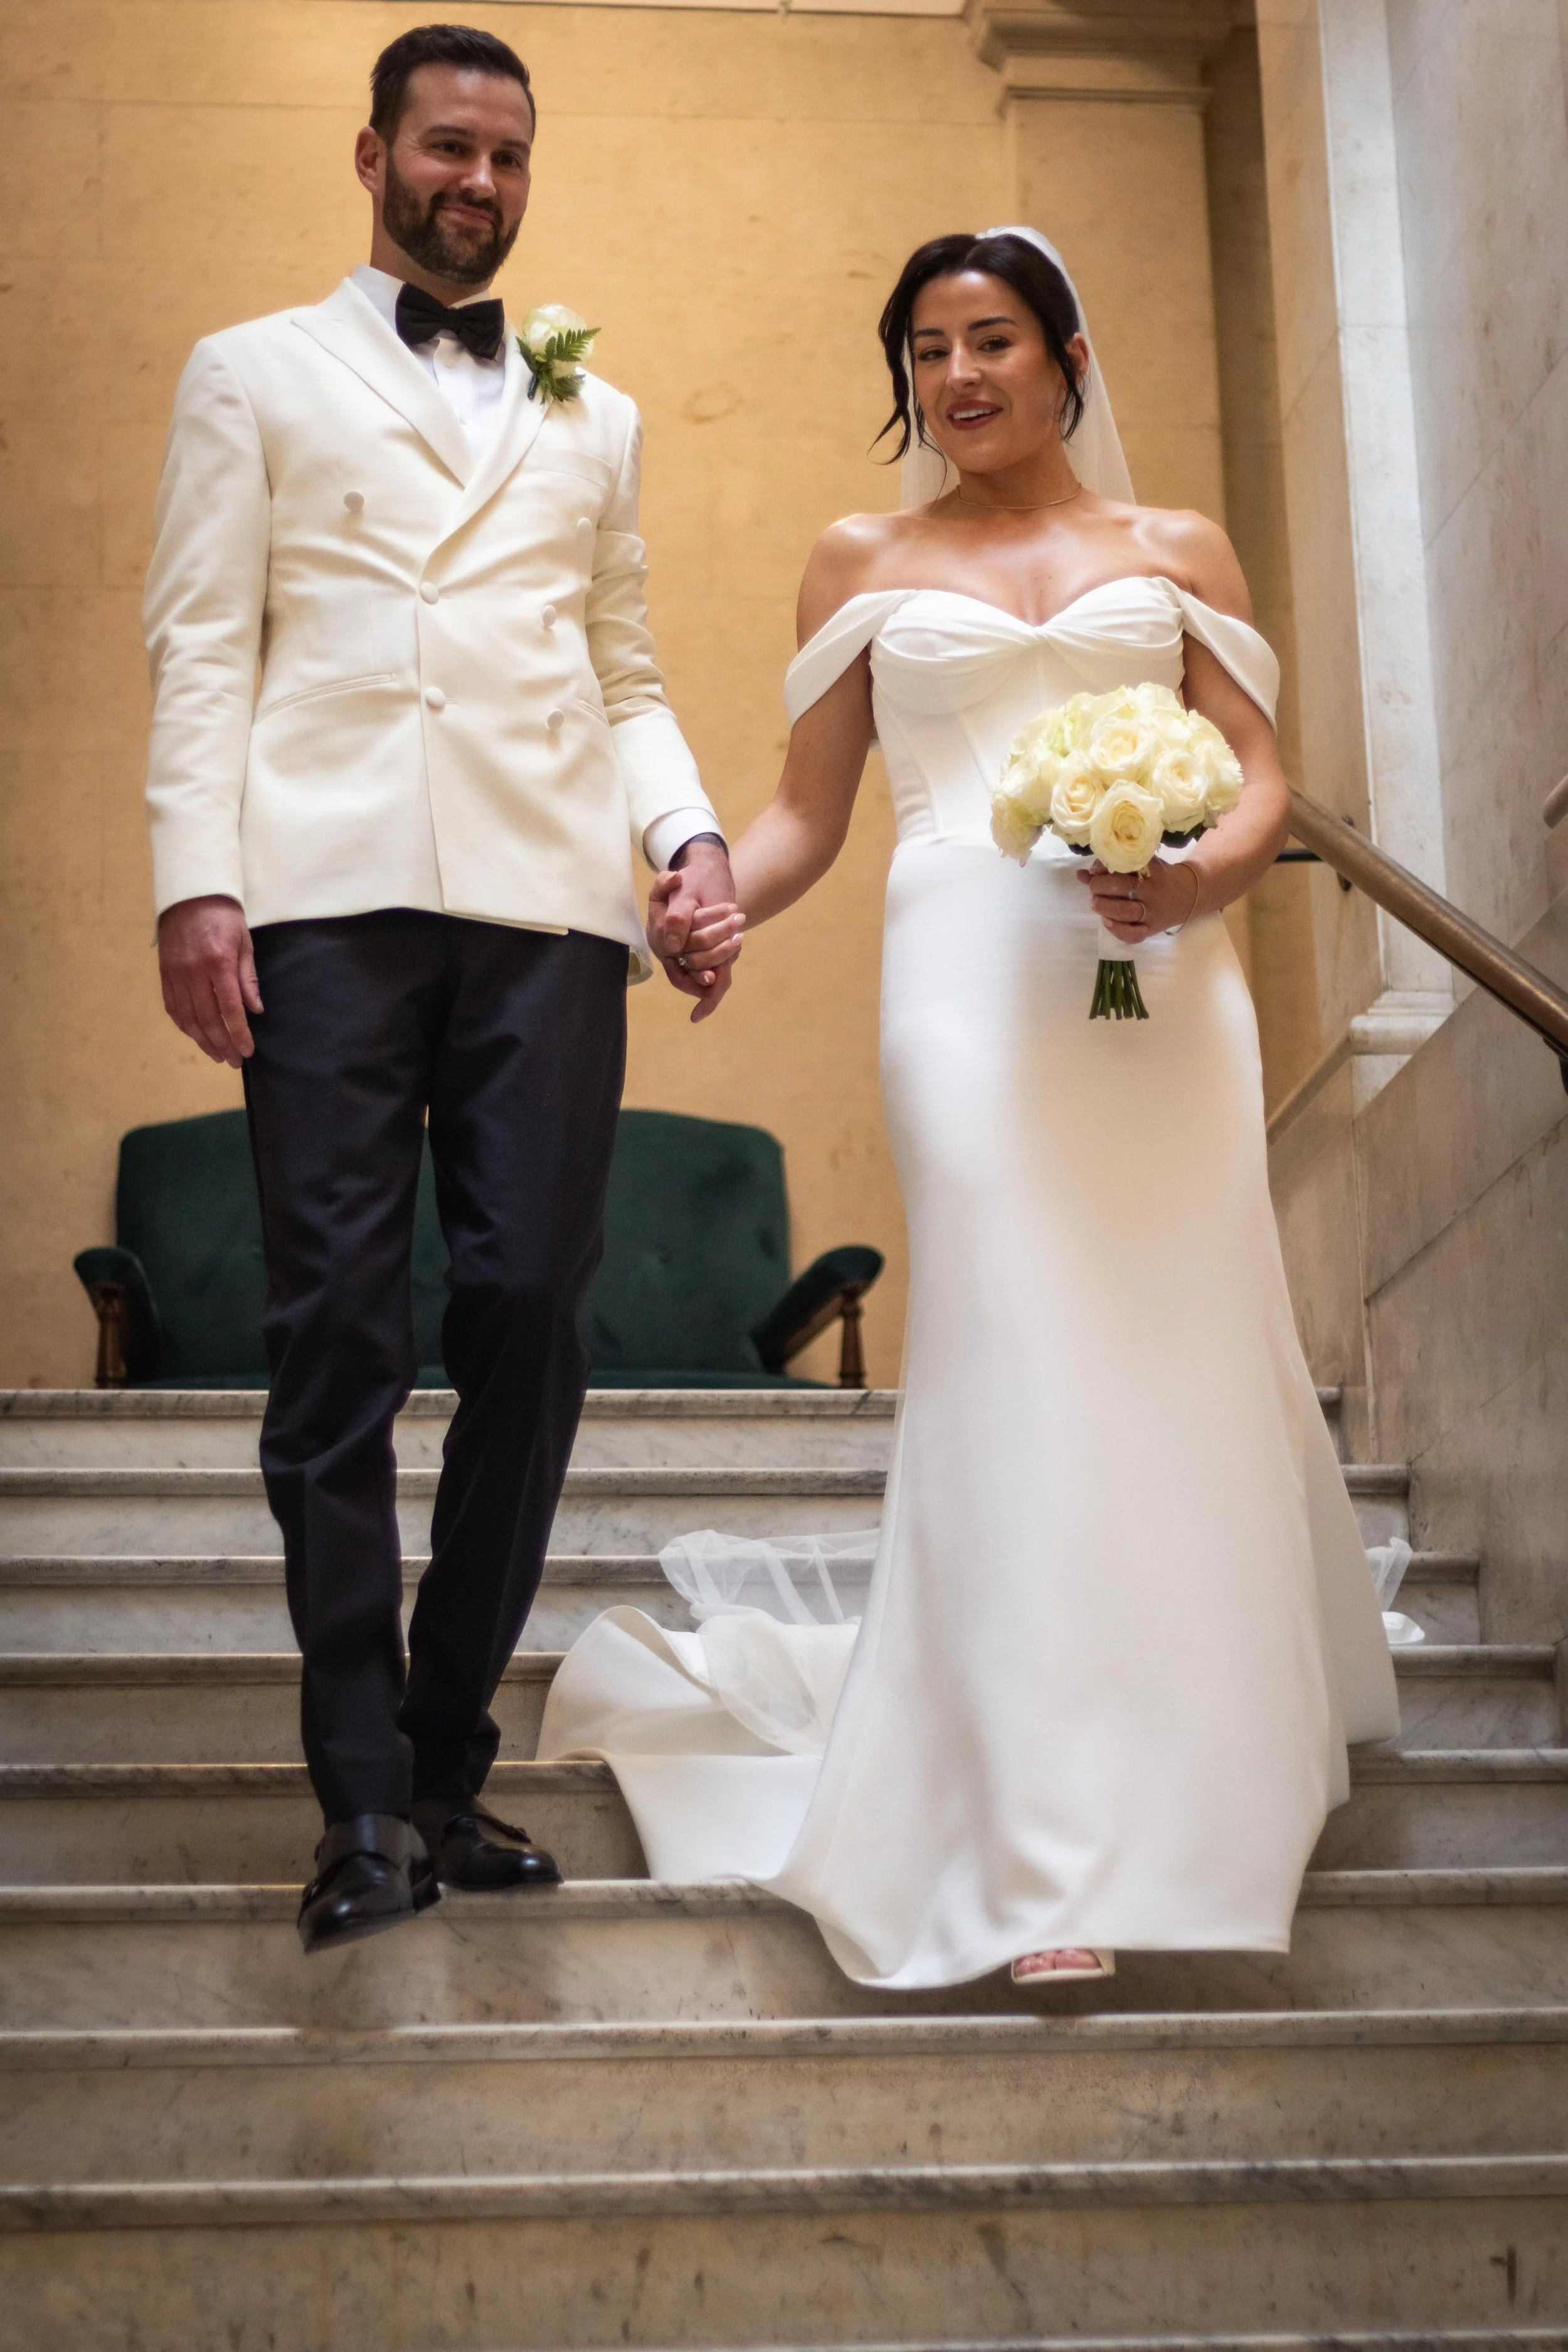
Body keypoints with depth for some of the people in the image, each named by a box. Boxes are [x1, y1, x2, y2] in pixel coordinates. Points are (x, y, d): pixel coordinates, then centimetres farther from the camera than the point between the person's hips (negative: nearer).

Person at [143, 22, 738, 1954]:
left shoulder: (593, 421, 26)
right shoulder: (254, 377, 17)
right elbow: (201, 644, 7)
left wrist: (688, 830, 2)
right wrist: (195, 877, -6)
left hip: (548, 908, 3)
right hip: (325, 903, -2)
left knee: (528, 1326, -3)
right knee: (337, 1338, -6)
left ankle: (448, 1761, 9)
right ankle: (367, 1798, -1)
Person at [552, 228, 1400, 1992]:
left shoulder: (1177, 552, 17)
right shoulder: (866, 563, 18)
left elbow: (1261, 778, 9)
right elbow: (809, 806, 13)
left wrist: (1202, 874, -12)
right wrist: (712, 902, -6)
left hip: (1161, 973, 1)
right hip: (968, 973, -1)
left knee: (1180, 1359, -2)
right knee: (1012, 1366, -10)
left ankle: (1206, 1757, 17)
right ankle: (1048, 1859, -10)